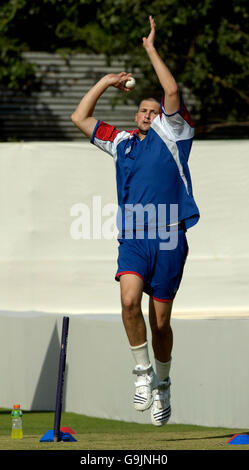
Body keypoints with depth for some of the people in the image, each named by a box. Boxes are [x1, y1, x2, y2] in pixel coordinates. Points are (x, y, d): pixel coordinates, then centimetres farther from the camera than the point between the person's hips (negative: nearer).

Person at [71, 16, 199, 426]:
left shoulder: (171, 134, 7)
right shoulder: (121, 142, 18)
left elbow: (172, 92, -7)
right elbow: (80, 118, 23)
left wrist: (151, 48, 2)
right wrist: (105, 82, 21)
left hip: (168, 237, -2)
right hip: (132, 238, 3)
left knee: (161, 320, 2)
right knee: (130, 299, -23)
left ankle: (162, 385, 20)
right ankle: (144, 373, -11)